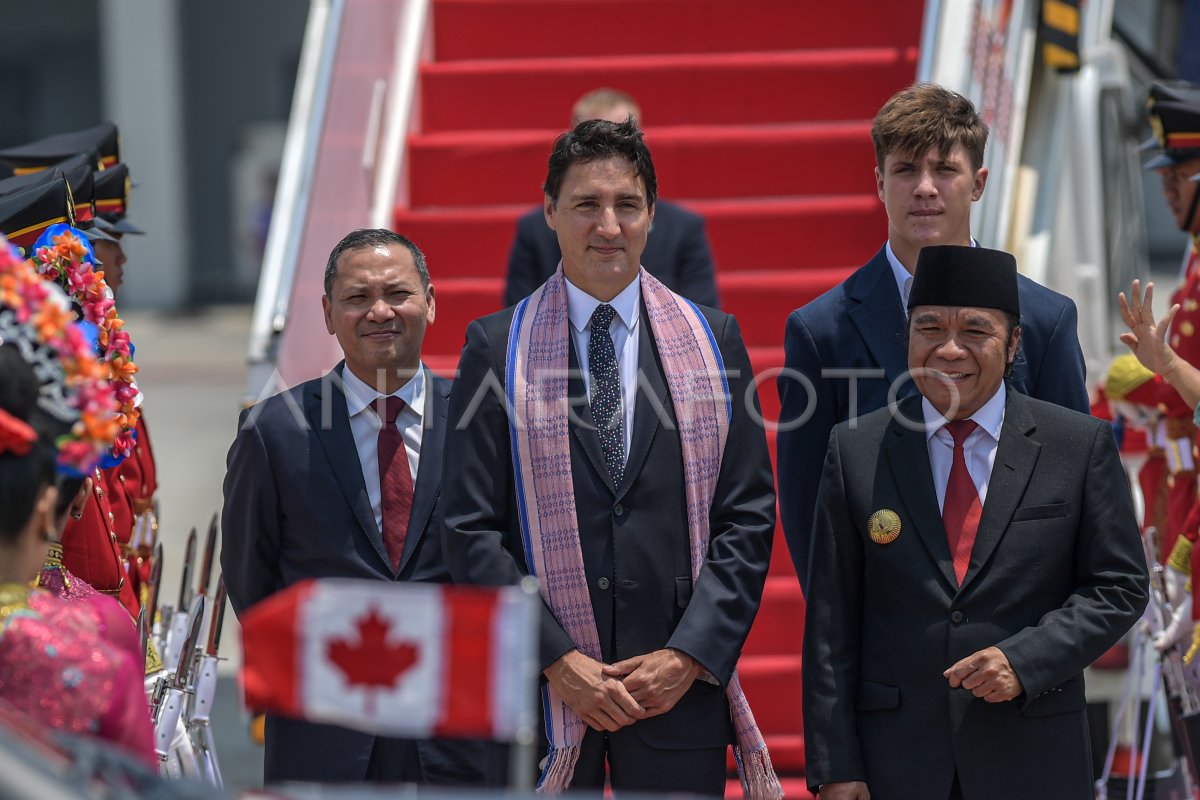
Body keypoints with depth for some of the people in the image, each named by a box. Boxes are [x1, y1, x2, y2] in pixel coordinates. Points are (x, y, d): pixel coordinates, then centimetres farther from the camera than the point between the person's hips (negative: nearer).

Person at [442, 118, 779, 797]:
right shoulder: (496, 348, 3)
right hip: (536, 684, -1)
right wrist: (558, 660, -10)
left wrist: (688, 655, -7)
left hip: (681, 686, 1)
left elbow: (748, 517, 4)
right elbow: (473, 531, -1)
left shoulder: (713, 340, 7)